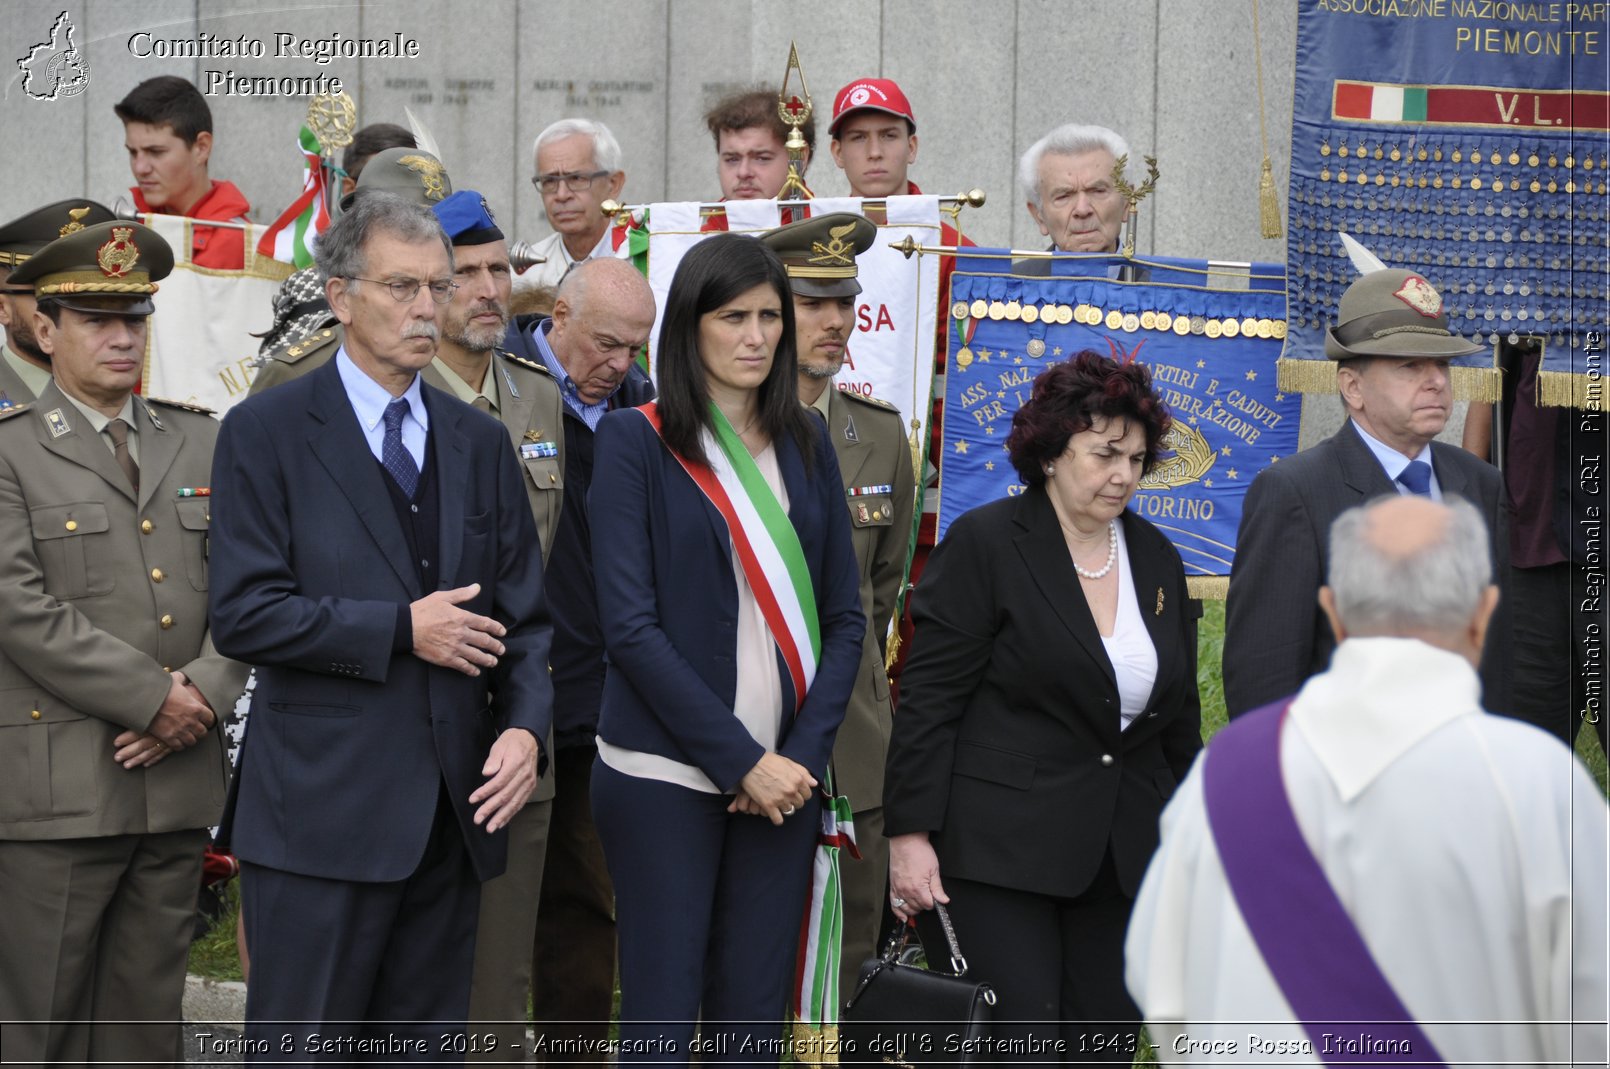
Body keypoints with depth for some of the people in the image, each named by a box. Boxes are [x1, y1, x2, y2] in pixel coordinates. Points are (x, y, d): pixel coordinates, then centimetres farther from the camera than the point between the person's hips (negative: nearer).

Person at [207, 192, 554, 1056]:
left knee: (425, 1044, 9)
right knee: (304, 1048, -4)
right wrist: (401, 629, -13)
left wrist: (525, 726, -6)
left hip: (451, 813, 5)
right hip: (320, 811, -5)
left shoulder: (481, 443, 14)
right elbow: (242, 615, -10)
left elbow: (523, 614, 13)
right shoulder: (265, 431, -2)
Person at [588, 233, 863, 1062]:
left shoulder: (805, 443, 12)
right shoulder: (636, 441, -3)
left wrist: (804, 754, -5)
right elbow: (630, 624, -10)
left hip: (783, 774, 4)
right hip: (667, 772, -4)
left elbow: (843, 614, 11)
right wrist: (743, 760, -13)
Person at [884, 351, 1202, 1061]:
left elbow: (1179, 712, 19)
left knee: (1107, 1045, 5)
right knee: (1016, 1046, -10)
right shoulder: (985, 543, -5)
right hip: (999, 850, -6)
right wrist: (910, 835, -13)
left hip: (1125, 857, 6)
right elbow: (928, 700, -8)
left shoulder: (1156, 558, 12)